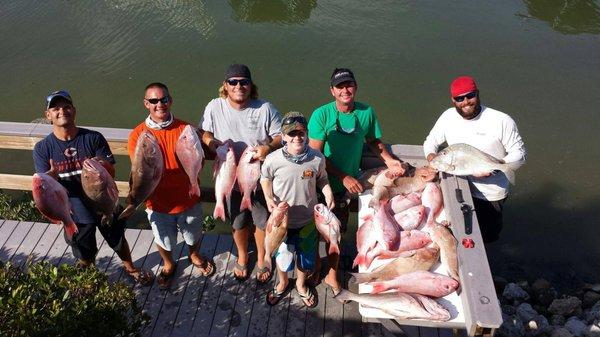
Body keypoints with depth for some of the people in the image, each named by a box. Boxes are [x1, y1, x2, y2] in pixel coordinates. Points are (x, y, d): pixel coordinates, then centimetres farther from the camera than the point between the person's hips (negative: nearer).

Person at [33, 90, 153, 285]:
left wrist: (102, 166, -40)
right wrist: (52, 176, -38)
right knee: (84, 256, 20)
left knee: (118, 240, 24)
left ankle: (130, 268, 53)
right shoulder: (42, 149, -11)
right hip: (75, 212, 0)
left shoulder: (94, 138, -13)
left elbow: (111, 172, -15)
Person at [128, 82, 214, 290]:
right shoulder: (138, 135, -14)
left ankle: (195, 257, 58)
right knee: (164, 240, 24)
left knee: (193, 236, 25)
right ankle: (168, 265, 56)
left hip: (188, 199, 1)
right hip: (158, 203, 0)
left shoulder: (185, 129, -12)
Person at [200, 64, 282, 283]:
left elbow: (282, 136, -9)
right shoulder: (214, 107, -13)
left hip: (261, 180, -1)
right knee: (239, 223, 23)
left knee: (262, 223, 18)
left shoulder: (265, 109, -17)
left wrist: (268, 147, -29)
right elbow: (204, 133, 1)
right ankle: (242, 257, 53)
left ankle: (262, 259, 47)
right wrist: (212, 142, -21)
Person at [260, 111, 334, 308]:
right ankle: (282, 283, 54)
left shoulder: (317, 159, -18)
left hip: (308, 220, 1)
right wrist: (269, 198, -15)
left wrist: (328, 193, -16)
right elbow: (265, 178, 0)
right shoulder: (273, 159, -21)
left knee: (306, 257, 21)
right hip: (282, 220, -1)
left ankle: (301, 285, 53)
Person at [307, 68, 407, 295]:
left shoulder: (367, 112, -6)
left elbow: (373, 141, 10)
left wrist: (388, 159, -8)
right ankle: (315, 266, 36)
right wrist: (344, 177, -23)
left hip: (346, 185, 3)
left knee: (336, 231, 18)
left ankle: (332, 275, 36)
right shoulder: (321, 115, -18)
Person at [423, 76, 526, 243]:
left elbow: (519, 154, -11)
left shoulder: (502, 121, -17)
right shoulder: (448, 117, -5)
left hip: (491, 195, -3)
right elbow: (430, 141, 8)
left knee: (488, 237, 12)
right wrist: (431, 156, -15)